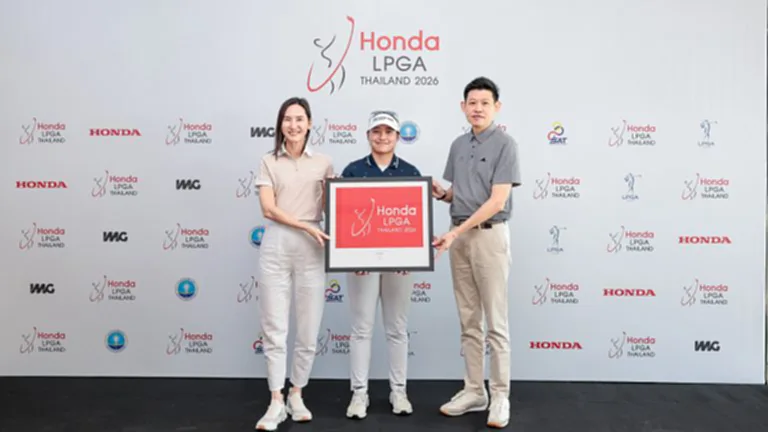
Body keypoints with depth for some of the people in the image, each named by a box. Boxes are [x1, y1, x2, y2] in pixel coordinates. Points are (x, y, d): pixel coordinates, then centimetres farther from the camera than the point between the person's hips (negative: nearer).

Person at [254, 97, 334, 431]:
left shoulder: (323, 163, 9)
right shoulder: (269, 162, 6)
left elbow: (330, 207, 10)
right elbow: (268, 208, -4)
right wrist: (307, 227, -12)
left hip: (311, 248, 1)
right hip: (276, 245, -1)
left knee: (309, 328, 5)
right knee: (275, 327, 0)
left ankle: (296, 396, 22)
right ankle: (276, 402, 9)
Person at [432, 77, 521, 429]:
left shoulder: (505, 144, -8)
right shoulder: (458, 145, 13)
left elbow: (497, 201, -15)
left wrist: (455, 232, -19)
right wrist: (441, 194, -3)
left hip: (489, 235, -7)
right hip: (459, 236, 7)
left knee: (496, 321, 0)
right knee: (469, 321, 11)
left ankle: (499, 395, 10)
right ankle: (473, 390, 21)